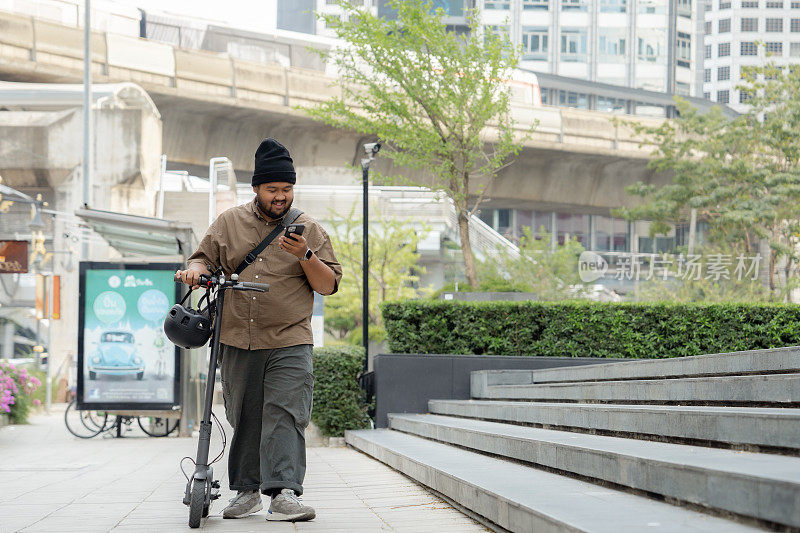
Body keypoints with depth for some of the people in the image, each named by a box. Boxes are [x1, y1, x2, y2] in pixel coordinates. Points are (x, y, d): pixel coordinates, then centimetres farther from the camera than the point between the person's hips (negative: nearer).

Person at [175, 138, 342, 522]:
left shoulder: (309, 231, 7)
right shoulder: (229, 223, 11)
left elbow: (329, 285, 4)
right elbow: (205, 257, 19)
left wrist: (305, 256, -13)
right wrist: (195, 270, -5)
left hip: (289, 344, -2)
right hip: (237, 343, 2)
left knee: (285, 417, -15)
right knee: (244, 419, 8)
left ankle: (284, 495, -22)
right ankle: (247, 491, 19)